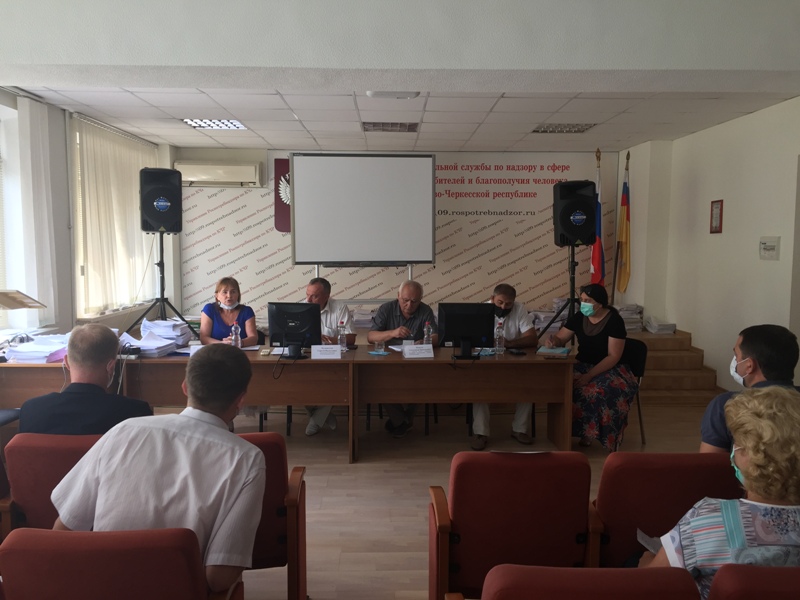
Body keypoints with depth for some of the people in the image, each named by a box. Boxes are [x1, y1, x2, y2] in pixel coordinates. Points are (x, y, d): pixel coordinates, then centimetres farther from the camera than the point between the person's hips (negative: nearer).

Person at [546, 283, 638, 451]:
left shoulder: (614, 321, -14)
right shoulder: (578, 318, 1)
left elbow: (613, 356, -18)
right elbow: (560, 339, 8)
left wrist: (589, 376, -27)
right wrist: (552, 341, -18)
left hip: (609, 369, -4)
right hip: (583, 365, 5)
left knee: (600, 391, -36)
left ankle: (589, 433, -15)